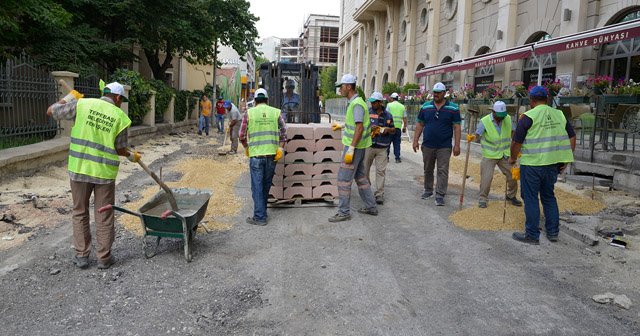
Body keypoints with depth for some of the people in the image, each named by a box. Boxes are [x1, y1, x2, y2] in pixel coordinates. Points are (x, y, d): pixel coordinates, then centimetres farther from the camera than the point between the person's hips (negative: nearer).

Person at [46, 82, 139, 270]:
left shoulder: (82, 104, -2)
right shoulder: (121, 117, -2)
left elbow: (51, 111, 7)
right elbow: (120, 149, 4)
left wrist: (68, 98, 23)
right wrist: (131, 156, 25)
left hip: (79, 169, 1)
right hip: (105, 172, -1)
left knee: (80, 213, 16)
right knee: (104, 217, 9)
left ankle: (81, 255, 21)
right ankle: (104, 258, 17)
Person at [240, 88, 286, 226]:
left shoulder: (249, 113, 2)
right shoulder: (276, 112, 6)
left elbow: (242, 135, 3)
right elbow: (283, 131, -2)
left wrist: (246, 147, 19)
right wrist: (280, 148, 3)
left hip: (256, 154, -2)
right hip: (272, 153, 2)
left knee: (257, 186, 2)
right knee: (266, 184, 16)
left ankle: (260, 217, 3)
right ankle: (262, 211, 29)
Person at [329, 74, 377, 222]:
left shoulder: (357, 104, -18)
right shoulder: (354, 102, 13)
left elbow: (359, 127, -24)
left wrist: (351, 149, -26)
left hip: (355, 147, -10)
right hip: (358, 147, 10)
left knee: (344, 178, -5)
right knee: (360, 176, 17)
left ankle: (344, 212, 3)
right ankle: (371, 207, 26)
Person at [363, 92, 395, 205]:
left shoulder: (388, 115, 8)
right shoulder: (367, 113, 3)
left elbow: (394, 131, 15)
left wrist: (388, 129, -7)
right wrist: (369, 128, -17)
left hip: (382, 148, 0)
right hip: (369, 146, 0)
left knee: (380, 171, -2)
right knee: (365, 169, 8)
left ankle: (379, 194, 2)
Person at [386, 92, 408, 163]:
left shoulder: (389, 105, 0)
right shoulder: (402, 106, 11)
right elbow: (405, 118, 9)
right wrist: (404, 127, 16)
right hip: (398, 127, 3)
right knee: (397, 143, 7)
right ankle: (397, 158, 4)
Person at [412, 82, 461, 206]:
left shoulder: (453, 108, -1)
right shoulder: (425, 107, 5)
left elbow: (457, 127, -2)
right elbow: (419, 124, 9)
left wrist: (457, 145, -8)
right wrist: (415, 140, 2)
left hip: (444, 147, -2)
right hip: (427, 146, 3)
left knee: (443, 171, -3)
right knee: (428, 170, 14)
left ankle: (440, 195, 2)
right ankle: (428, 190, 29)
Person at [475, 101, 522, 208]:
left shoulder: (508, 119, -1)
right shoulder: (485, 121, -14)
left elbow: (513, 132, 10)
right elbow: (477, 134, -22)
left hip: (505, 154, 4)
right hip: (489, 155, -4)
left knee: (512, 175, 8)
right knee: (486, 177, -8)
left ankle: (511, 196, 31)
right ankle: (482, 198, 9)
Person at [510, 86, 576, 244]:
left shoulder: (529, 116, -9)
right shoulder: (559, 114, 8)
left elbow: (516, 142, -10)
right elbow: (572, 137, 12)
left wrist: (512, 157, 7)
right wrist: (565, 159, 15)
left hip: (532, 164, -6)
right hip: (553, 164, 6)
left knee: (530, 198, 4)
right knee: (549, 196, 19)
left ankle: (532, 235, 10)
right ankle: (553, 232, 25)